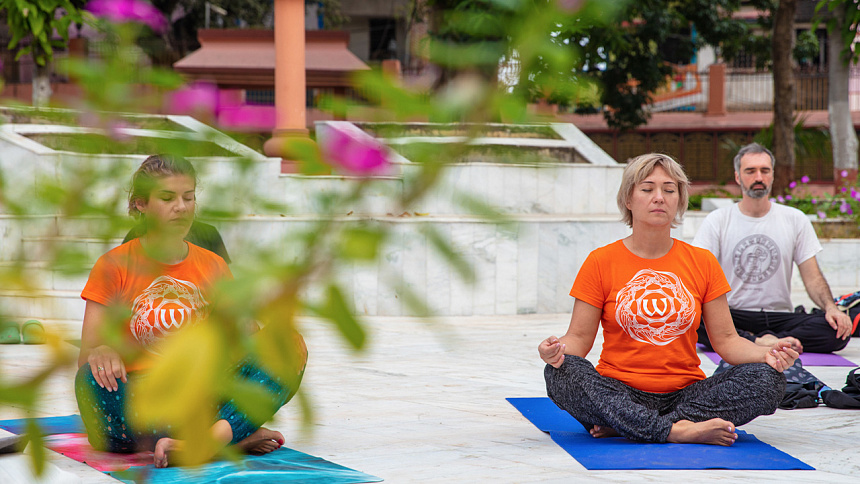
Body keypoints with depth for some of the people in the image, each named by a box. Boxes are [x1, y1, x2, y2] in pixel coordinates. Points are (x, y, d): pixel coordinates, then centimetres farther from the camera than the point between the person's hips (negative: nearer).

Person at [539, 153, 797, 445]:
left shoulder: (702, 262, 8)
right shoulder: (601, 262, 2)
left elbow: (725, 339, 7)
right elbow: (579, 337, 1)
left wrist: (766, 355, -13)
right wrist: (557, 351, -23)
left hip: (686, 394, 2)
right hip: (620, 393, -2)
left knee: (767, 378, -22)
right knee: (562, 373, -31)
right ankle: (679, 431, -34)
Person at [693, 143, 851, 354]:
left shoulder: (795, 220, 11)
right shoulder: (717, 221, 5)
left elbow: (812, 277, 8)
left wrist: (831, 308, -15)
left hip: (779, 318, 2)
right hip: (732, 317, -2)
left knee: (839, 328, -27)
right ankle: (763, 342, -35)